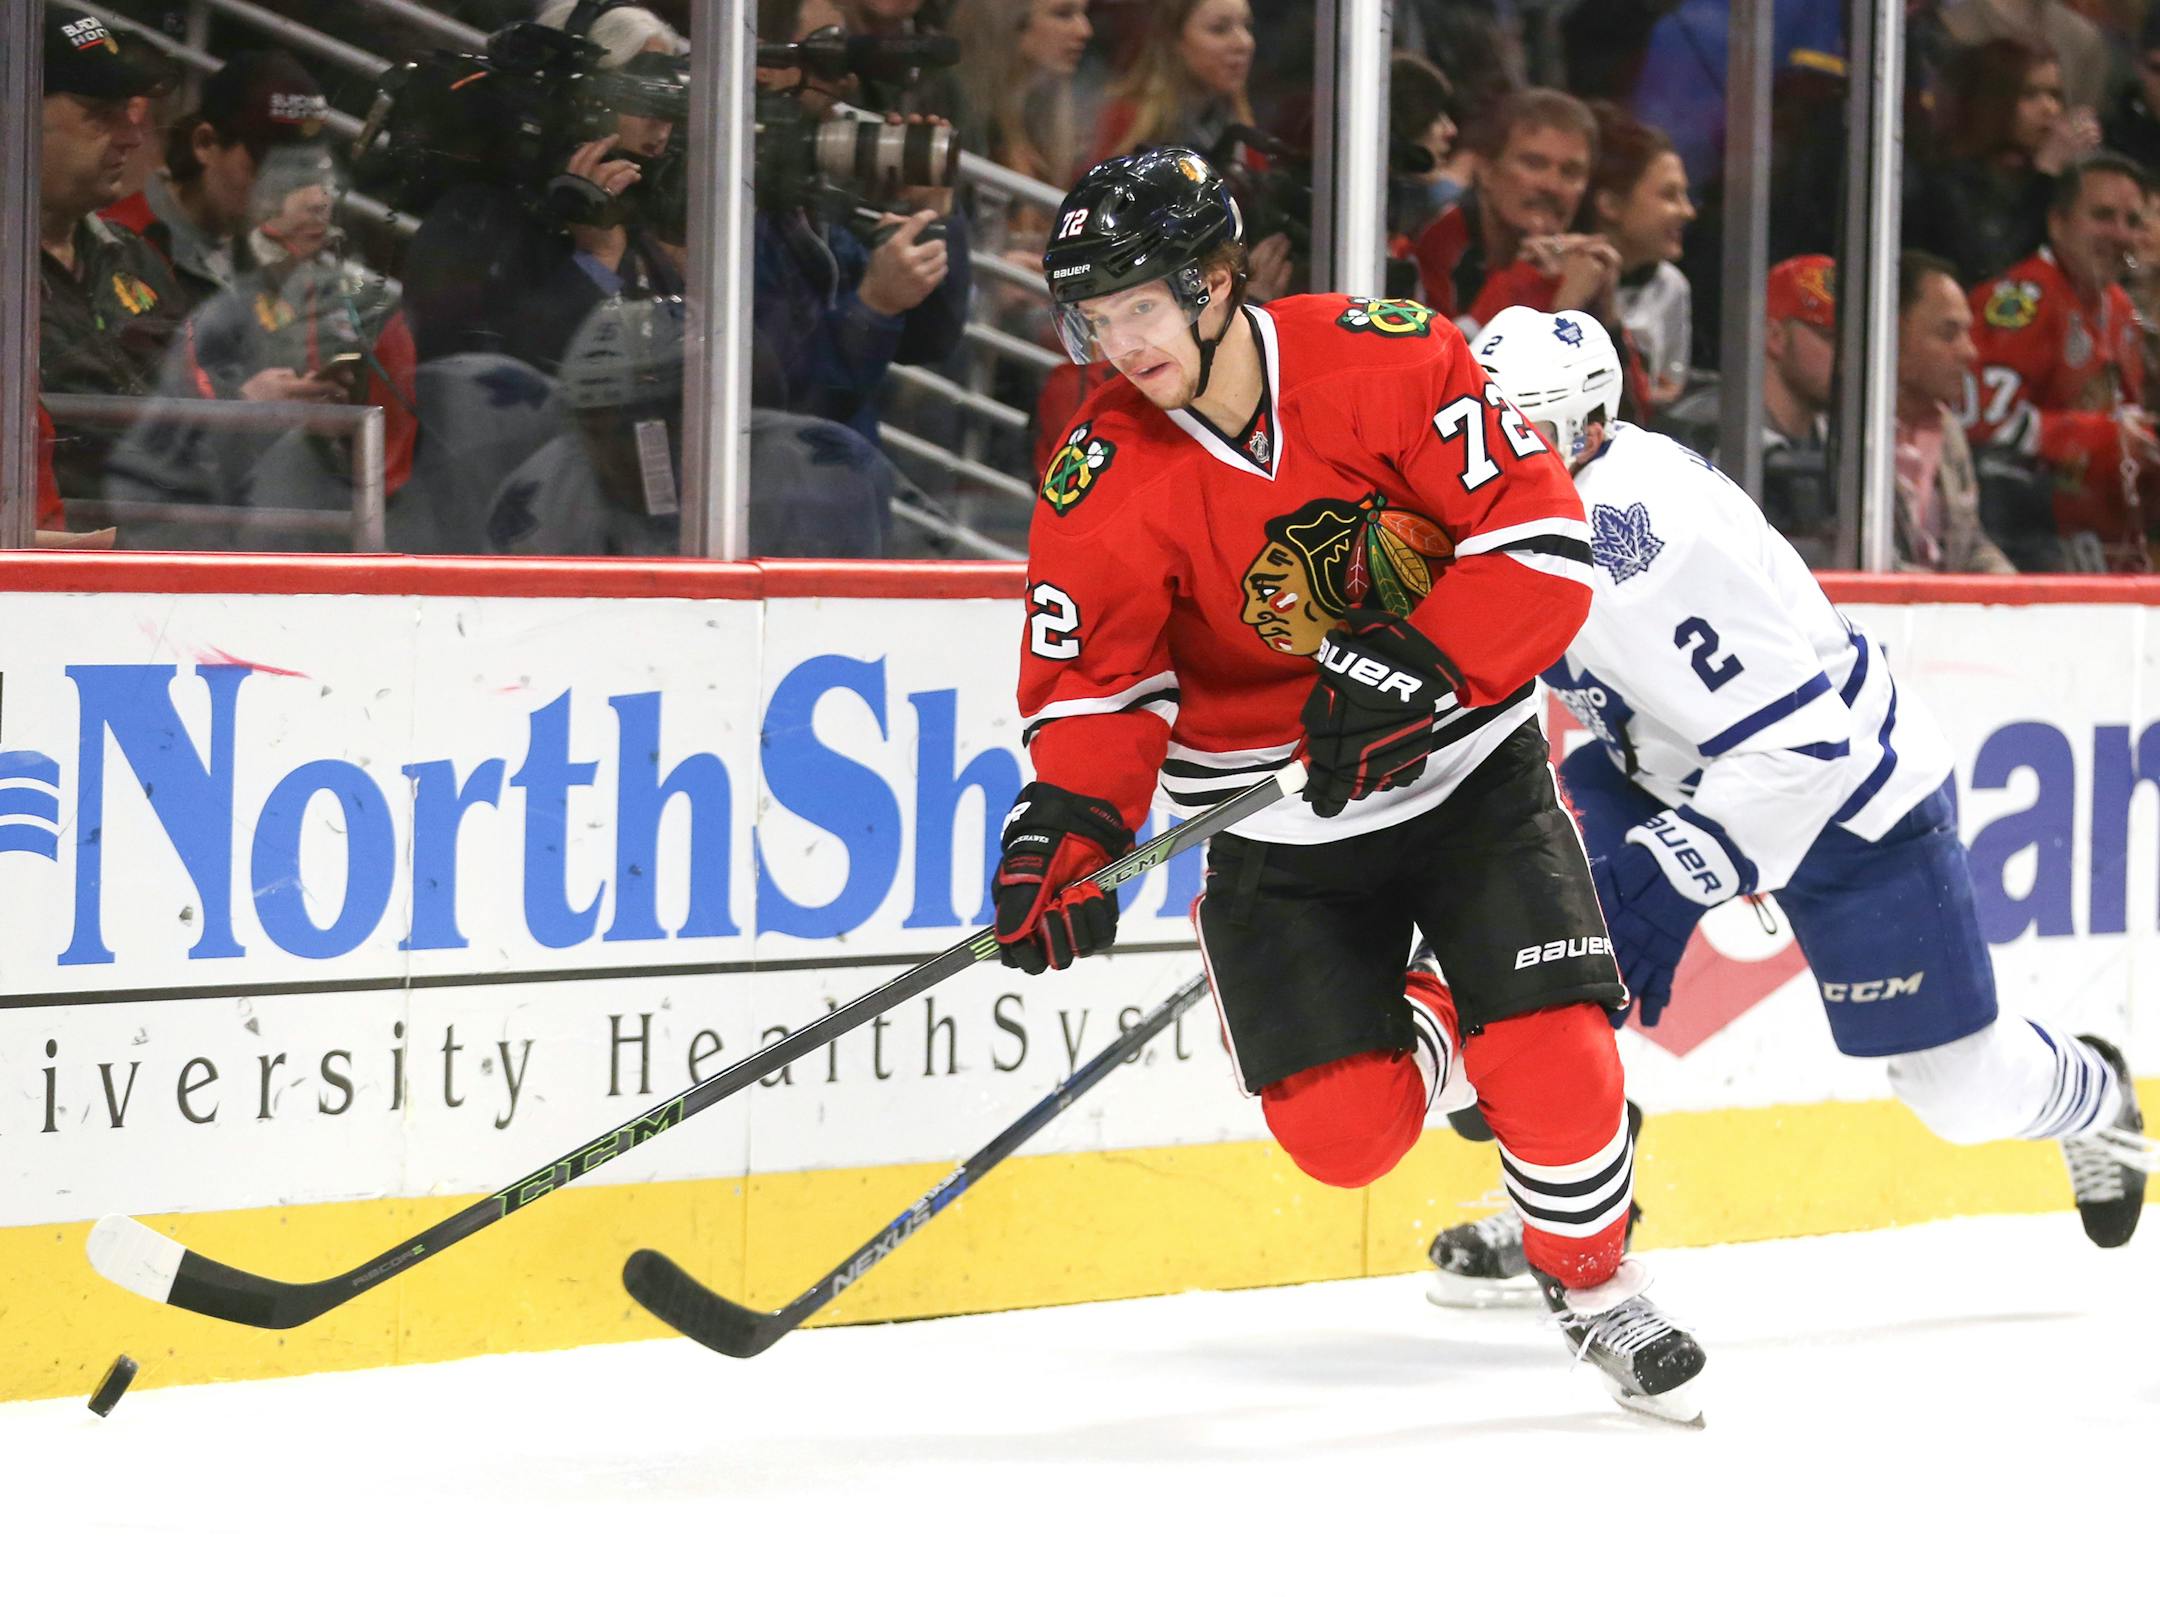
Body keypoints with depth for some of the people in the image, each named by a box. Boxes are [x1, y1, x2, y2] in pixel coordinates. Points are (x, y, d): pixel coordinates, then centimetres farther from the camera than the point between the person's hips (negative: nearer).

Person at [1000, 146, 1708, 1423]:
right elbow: (1094, 682, -7)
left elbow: (1539, 540, -19)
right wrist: (1064, 829, -24)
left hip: (1464, 766, -1)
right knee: (1343, 1131, -9)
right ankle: (1411, 1033, 28)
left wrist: (1411, 669, -30)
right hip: (1276, 824, 2)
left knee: (1551, 1061, -17)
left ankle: (1598, 1280, 13)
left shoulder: (1389, 363, -18)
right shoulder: (1106, 481, -12)